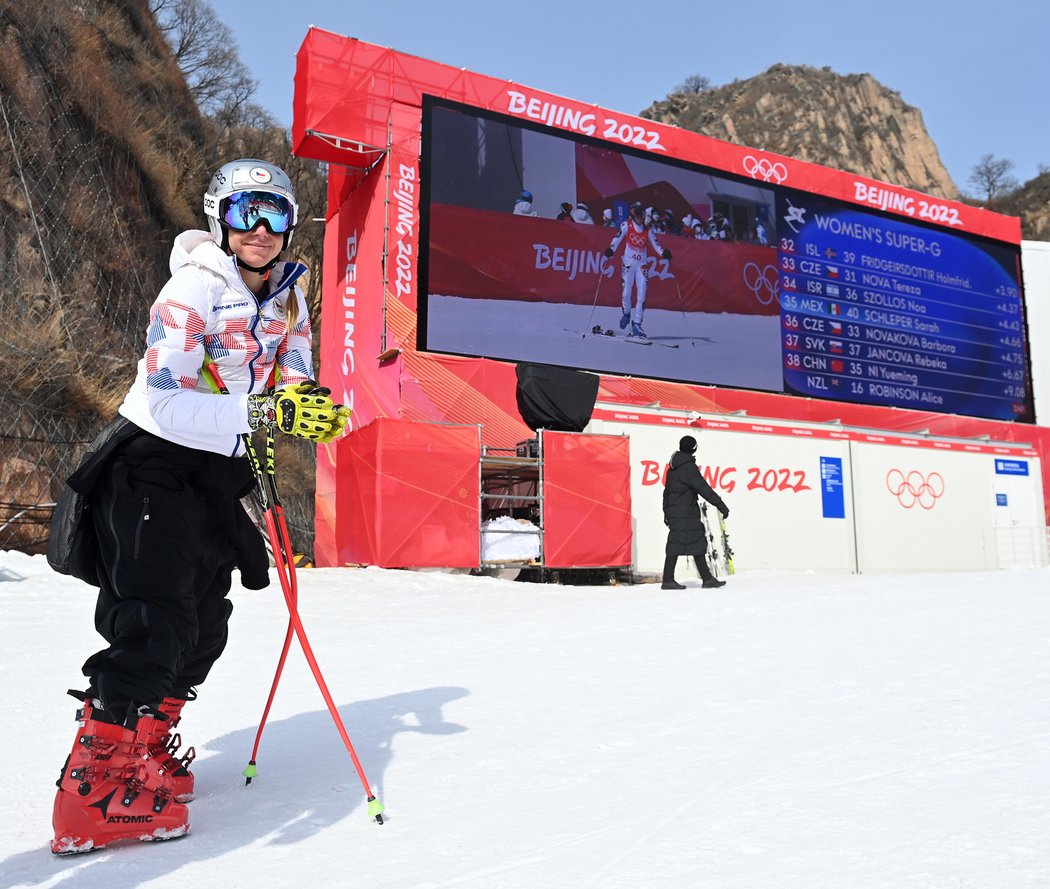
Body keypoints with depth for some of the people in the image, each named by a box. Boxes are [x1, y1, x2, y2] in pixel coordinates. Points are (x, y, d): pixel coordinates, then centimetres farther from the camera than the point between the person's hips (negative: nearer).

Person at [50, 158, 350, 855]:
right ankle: (95, 789, -1)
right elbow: (166, 403, -25)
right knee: (157, 621, -14)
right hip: (155, 462, -7)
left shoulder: (288, 294, 4)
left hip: (220, 470, 7)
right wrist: (262, 412, -35)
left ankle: (144, 750, 28)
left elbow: (294, 376, 8)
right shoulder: (193, 288, -17)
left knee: (206, 624, 10)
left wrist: (313, 407, -15)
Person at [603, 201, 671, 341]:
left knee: (641, 295, -8)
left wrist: (664, 253, -15)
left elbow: (656, 245, 3)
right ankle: (626, 314, 27)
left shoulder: (648, 230, 7)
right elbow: (617, 239, -7)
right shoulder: (626, 225, 0)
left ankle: (636, 326, -8)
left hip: (642, 264, 2)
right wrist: (611, 250, -24)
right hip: (628, 263, -2)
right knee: (626, 292, -6)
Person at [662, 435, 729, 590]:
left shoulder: (673, 468, 15)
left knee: (698, 543, 10)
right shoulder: (689, 467, -12)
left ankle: (707, 578, 11)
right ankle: (668, 581, -3)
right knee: (676, 544, -6)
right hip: (685, 514, -9)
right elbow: (704, 489, -17)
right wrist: (721, 505, -15)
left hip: (673, 511, 9)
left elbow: (667, 491, 20)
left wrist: (667, 512, 25)